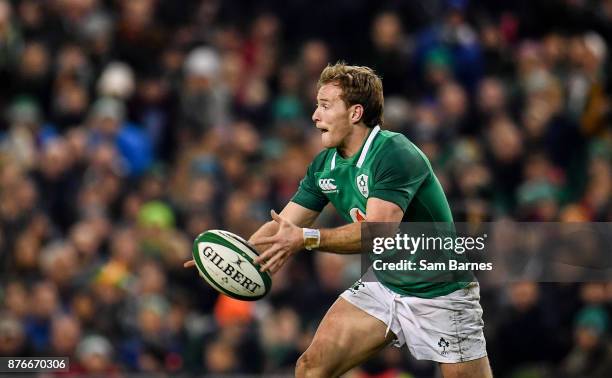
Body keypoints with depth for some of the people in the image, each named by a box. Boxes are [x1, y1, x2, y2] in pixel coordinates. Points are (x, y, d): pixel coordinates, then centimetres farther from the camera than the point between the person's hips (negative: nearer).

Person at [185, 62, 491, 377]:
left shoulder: (396, 155, -24)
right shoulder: (325, 165, 1)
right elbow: (283, 226, 3)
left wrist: (308, 239, -44)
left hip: (440, 292, -7)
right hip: (383, 286, 7)